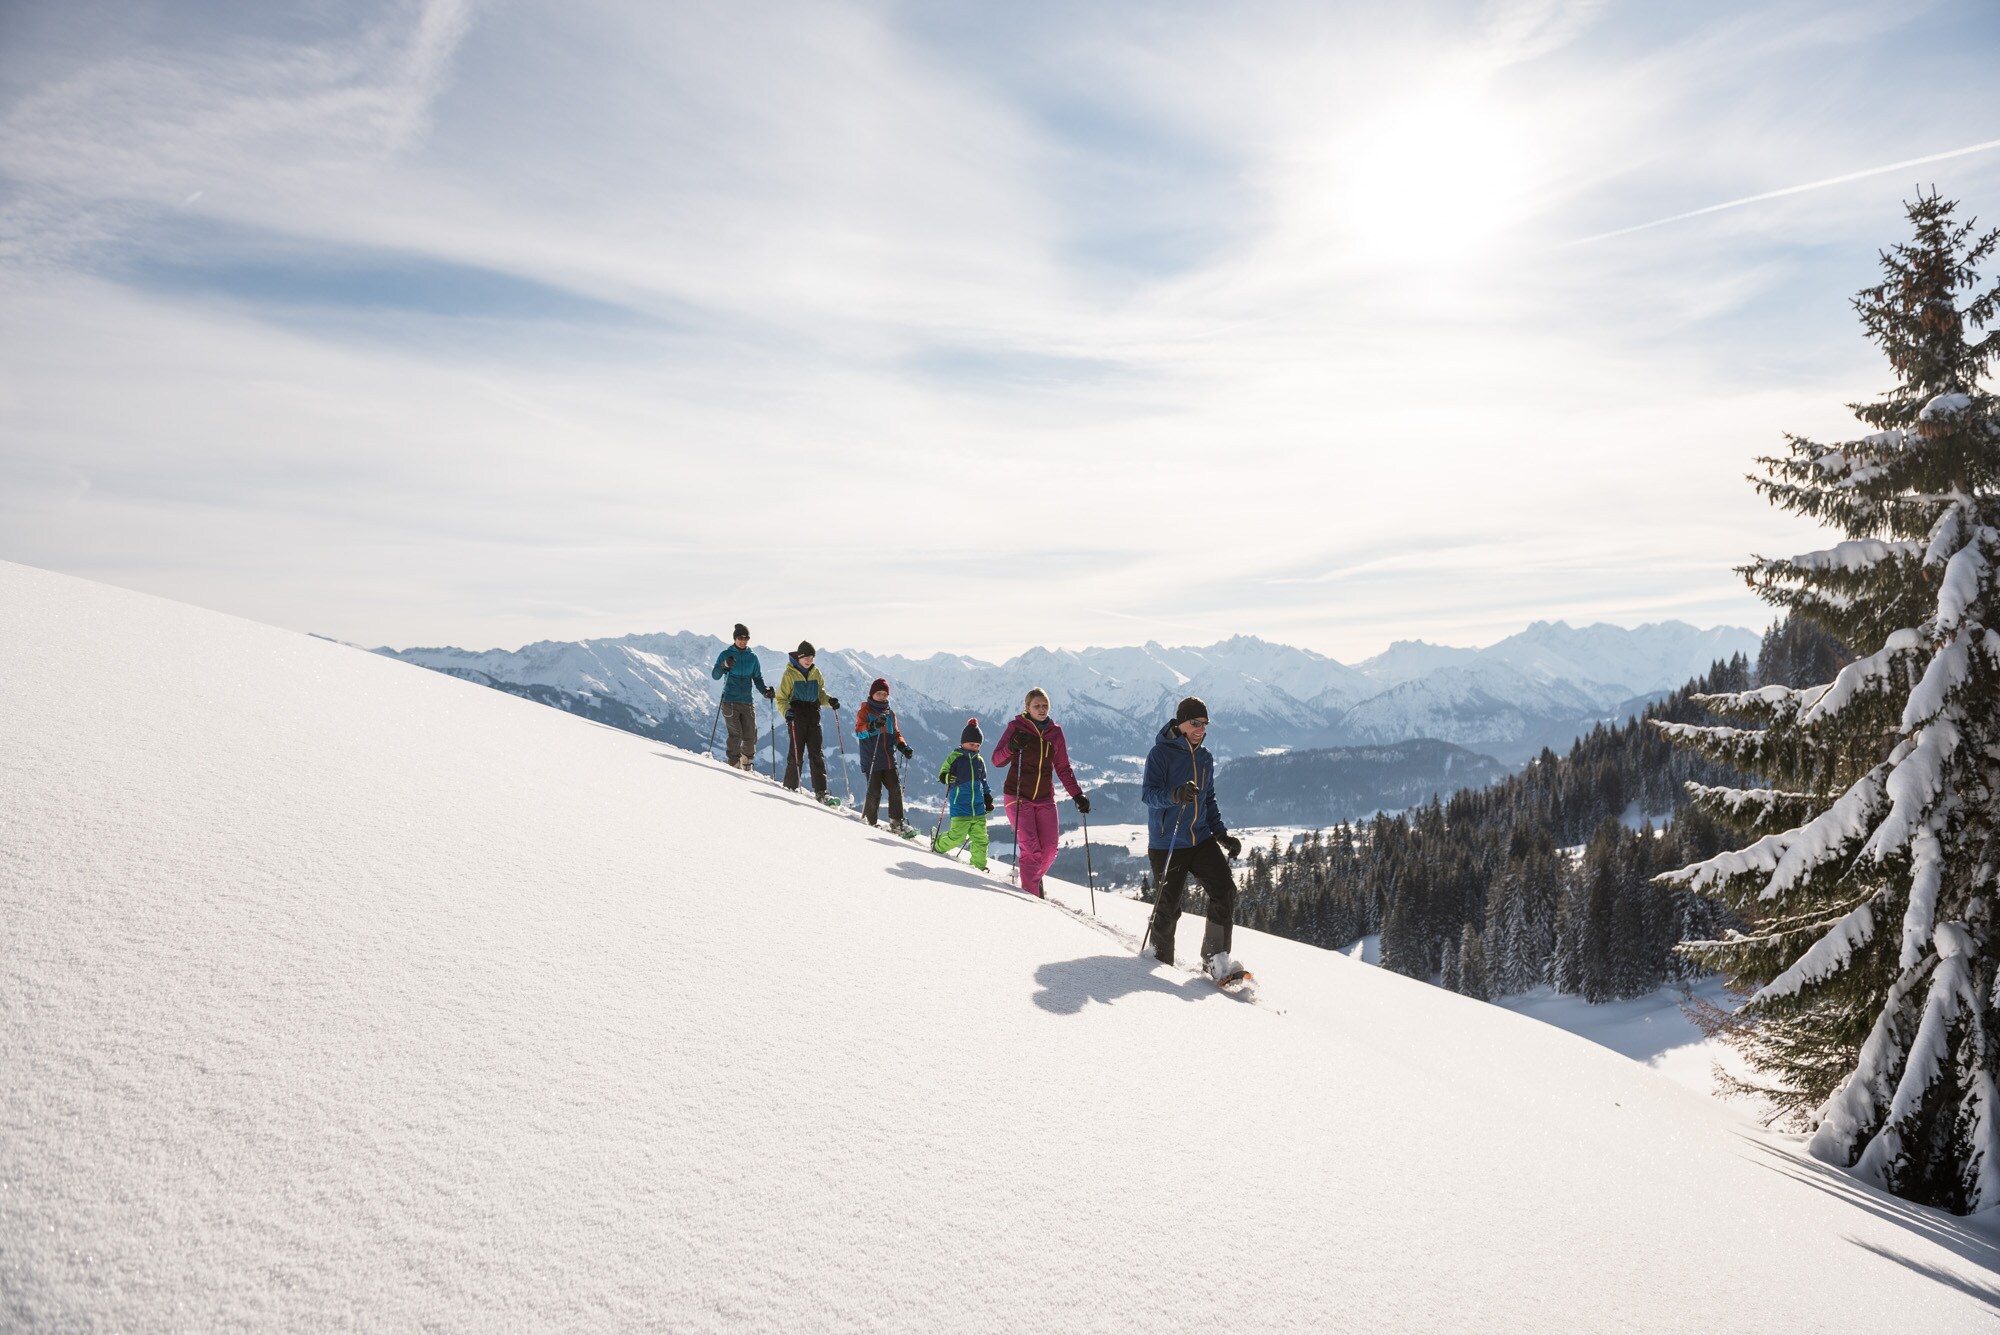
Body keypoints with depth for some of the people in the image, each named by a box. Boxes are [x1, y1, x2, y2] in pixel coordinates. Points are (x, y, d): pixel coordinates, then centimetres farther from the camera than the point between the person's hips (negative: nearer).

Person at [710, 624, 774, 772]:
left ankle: (747, 765, 21)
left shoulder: (752, 657, 12)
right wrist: (724, 666, -23)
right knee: (735, 734, -14)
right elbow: (715, 675, -4)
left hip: (747, 701, 3)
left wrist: (765, 691, -3)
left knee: (751, 735, 0)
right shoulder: (726, 655, 3)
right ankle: (733, 764, -6)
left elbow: (757, 678, 15)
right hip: (730, 700, -3)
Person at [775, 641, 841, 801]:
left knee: (816, 754, 0)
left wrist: (829, 701, 0)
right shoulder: (789, 674, -2)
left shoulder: (815, 673, 12)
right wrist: (786, 711, -20)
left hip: (813, 717, 4)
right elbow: (781, 699, -1)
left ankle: (821, 791, 0)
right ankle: (791, 787, 8)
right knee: (796, 753, -4)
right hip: (796, 717, -4)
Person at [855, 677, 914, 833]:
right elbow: (859, 731, -17)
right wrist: (874, 725, -35)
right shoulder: (864, 711, -1)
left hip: (889, 761, 5)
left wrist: (903, 746, 5)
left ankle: (896, 822, 7)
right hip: (872, 761, -5)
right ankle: (869, 821, 11)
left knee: (896, 789, -1)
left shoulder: (890, 713, 16)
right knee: (874, 793, -6)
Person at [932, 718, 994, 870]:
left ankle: (979, 864, 12)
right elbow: (942, 775, -3)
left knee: (980, 837, 2)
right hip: (960, 805, -5)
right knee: (958, 835, -9)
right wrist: (948, 777, -26)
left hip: (978, 806, 5)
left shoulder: (979, 761, 16)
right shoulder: (955, 757, -1)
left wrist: (988, 799, 23)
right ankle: (938, 844, 17)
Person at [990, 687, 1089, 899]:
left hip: (1045, 799, 4)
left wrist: (1077, 795, 6)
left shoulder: (1055, 732, 7)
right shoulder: (1016, 727, -3)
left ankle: (1035, 878, 28)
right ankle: (1030, 895, -2)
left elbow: (1063, 768, 13)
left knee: (1049, 850, -1)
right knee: (1030, 849, -14)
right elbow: (997, 760, -6)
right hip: (1018, 797, -4)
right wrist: (1013, 747, -25)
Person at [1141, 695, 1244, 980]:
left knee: (1225, 890, -11)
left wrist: (1221, 833, 13)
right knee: (1168, 906, -1)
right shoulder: (1161, 753, -8)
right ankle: (1160, 957, 23)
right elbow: (1149, 793, -19)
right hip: (1166, 844, -6)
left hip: (1201, 839, 6)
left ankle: (1215, 959, -3)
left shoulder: (1205, 758, 13)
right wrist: (1176, 794, -38)